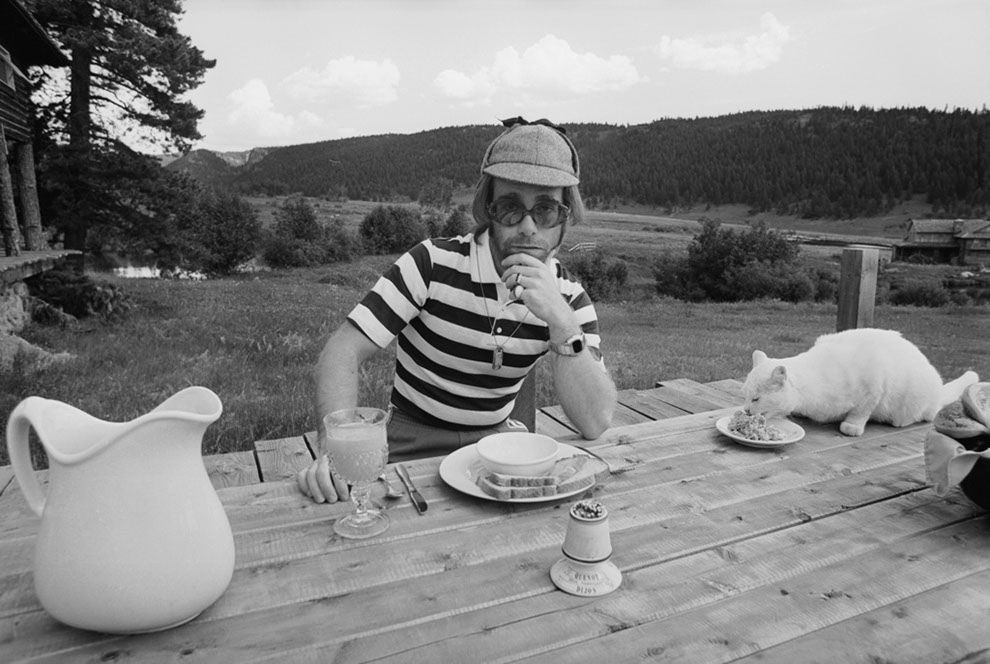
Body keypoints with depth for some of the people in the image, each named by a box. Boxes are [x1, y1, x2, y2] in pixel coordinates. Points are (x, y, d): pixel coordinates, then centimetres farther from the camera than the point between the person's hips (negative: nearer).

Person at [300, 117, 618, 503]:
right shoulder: (433, 264, -15)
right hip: (414, 447, -2)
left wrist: (562, 323, -29)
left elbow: (595, 424, -16)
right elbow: (343, 351, -18)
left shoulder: (569, 297, -7)